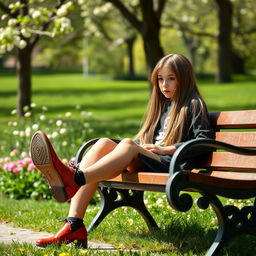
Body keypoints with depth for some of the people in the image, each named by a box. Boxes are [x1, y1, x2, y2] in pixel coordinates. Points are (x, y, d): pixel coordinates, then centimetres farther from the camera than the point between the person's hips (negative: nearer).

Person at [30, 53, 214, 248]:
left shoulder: (194, 104, 7)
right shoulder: (162, 105, 30)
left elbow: (205, 141, -6)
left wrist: (166, 149, -10)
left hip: (173, 166, -7)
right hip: (148, 162, 7)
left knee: (128, 145, -32)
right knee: (103, 144, -17)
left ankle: (75, 179, -56)